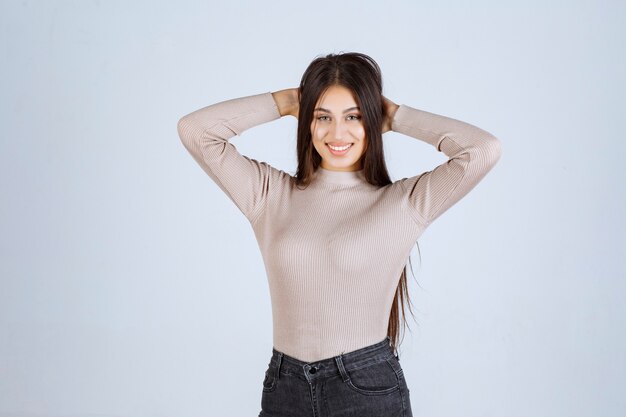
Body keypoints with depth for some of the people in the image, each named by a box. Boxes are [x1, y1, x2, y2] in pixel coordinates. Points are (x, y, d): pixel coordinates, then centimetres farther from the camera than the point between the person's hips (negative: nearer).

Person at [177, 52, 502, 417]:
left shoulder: (404, 203, -3)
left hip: (370, 388, -2)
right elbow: (195, 130, 0)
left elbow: (485, 149, -14)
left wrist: (396, 116, -2)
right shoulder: (271, 194, 3)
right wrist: (285, 102, 3)